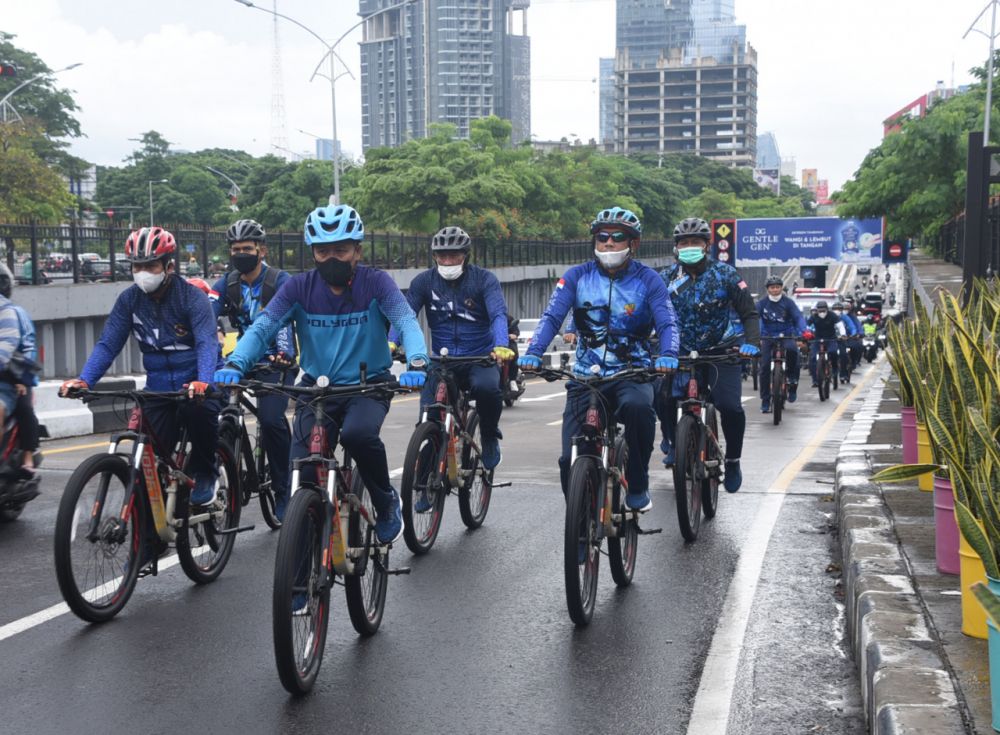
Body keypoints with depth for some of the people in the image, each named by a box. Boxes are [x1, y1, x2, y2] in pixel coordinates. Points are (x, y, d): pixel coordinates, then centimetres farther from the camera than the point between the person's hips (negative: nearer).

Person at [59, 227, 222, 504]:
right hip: (158, 384, 4)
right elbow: (108, 344, -6)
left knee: (199, 409, -35)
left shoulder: (192, 296, -13)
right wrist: (83, 380, -24)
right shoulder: (129, 299, -1)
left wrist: (203, 381, -47)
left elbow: (206, 343, -27)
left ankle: (205, 474, -10)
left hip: (196, 381, -4)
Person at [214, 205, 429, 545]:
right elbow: (262, 327, -15)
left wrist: (417, 363, -44)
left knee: (358, 434, -34)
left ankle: (386, 502, -5)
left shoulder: (375, 283, -9)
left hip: (368, 384, -2)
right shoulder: (299, 287, -5)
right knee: (302, 472, -14)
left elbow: (406, 322, -23)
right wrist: (235, 364, -35)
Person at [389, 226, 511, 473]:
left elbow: (498, 315, -18)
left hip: (480, 359, -2)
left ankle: (490, 437, -4)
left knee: (487, 387, -35)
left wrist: (501, 346, -39)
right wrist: (390, 342, -28)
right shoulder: (424, 281, 1)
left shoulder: (484, 280, -4)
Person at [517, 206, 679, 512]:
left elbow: (667, 323, -12)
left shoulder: (648, 280, -1)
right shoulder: (577, 276, 2)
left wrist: (668, 355, -35)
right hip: (585, 376, 2)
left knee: (637, 407, -37)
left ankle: (638, 486, -16)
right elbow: (551, 317, -9)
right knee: (571, 459, -9)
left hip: (631, 373, -2)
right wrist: (533, 353, -28)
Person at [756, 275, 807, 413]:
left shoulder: (788, 302, -3)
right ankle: (765, 401, 2)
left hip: (786, 335, -1)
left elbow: (798, 317, -12)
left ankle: (792, 381, -12)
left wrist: (803, 332, -31)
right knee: (764, 366, -8)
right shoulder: (762, 303, -3)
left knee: (792, 349, -34)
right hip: (768, 337, 1)